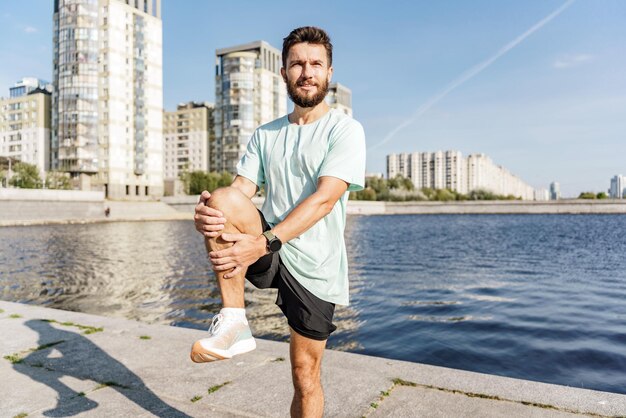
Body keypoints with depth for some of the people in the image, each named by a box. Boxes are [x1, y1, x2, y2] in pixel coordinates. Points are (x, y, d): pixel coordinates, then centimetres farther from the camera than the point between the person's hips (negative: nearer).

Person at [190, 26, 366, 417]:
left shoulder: (345, 129, -5)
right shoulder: (265, 135, 12)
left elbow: (324, 199, -19)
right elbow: (241, 189, 1)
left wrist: (264, 243, -30)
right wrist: (207, 212, -23)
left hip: (314, 267, -3)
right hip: (266, 248, 3)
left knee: (306, 376, 5)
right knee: (223, 200, -27)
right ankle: (233, 322, -19)